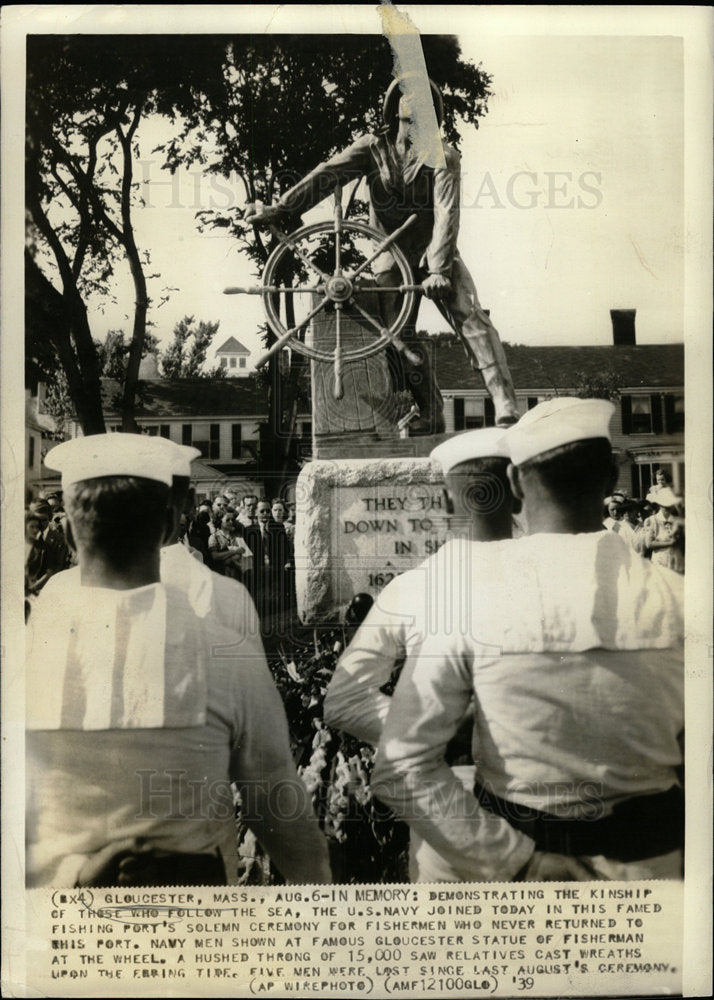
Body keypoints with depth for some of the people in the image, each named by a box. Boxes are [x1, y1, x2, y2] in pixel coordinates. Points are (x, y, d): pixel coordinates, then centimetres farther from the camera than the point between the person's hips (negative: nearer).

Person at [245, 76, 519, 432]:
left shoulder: (443, 156, -7)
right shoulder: (374, 147, 0)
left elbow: (447, 213, -19)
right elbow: (327, 175, -11)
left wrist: (439, 269, -33)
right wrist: (277, 209, -24)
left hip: (436, 255, -2)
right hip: (393, 259, 2)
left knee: (471, 316, -20)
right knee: (400, 336, -7)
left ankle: (505, 405, -24)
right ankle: (431, 415, 4)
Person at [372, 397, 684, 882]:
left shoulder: (467, 594, -19)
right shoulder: (674, 599, -15)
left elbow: (401, 770, -19)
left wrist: (516, 860, -14)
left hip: (519, 855, -1)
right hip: (649, 859, 1)